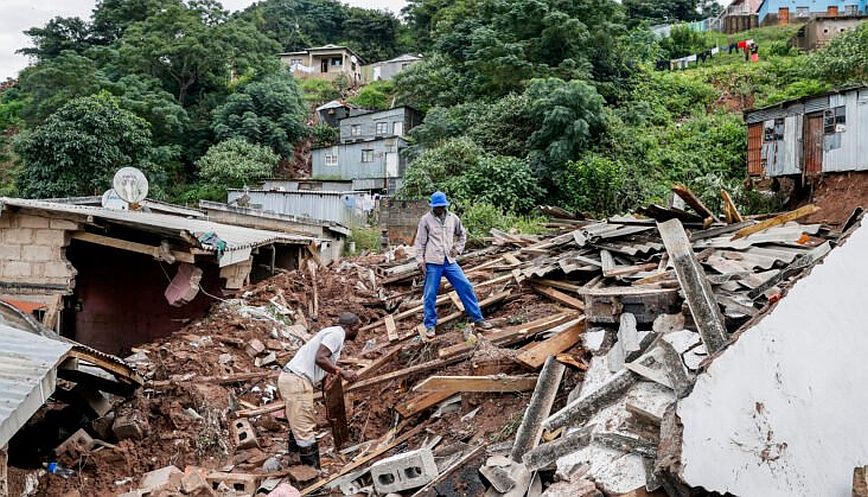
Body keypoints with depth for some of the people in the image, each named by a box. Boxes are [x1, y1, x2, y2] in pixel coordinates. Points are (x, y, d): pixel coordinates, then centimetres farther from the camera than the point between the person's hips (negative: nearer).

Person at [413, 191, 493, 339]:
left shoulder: (453, 218, 8)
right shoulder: (426, 220, -1)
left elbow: (462, 234, 23)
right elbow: (420, 242, -1)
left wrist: (458, 249, 8)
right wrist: (420, 261, -7)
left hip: (450, 261, 3)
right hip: (433, 263, -3)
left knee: (466, 287, 1)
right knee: (430, 295, 1)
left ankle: (477, 318, 12)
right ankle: (430, 325, 14)